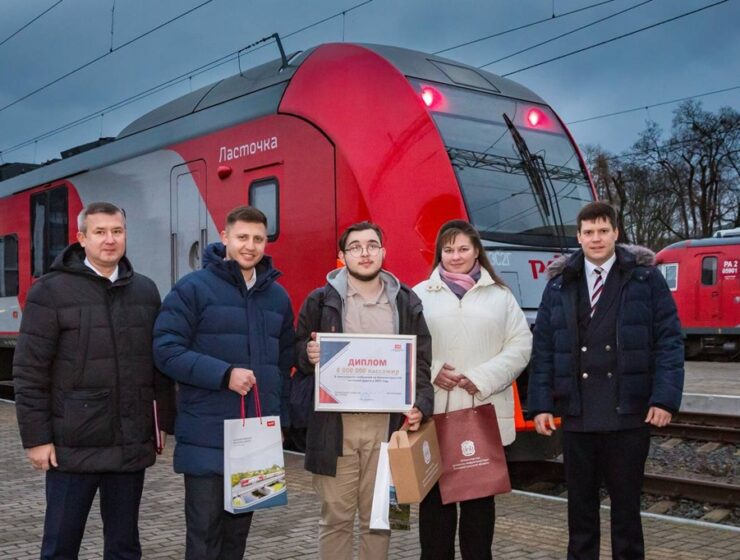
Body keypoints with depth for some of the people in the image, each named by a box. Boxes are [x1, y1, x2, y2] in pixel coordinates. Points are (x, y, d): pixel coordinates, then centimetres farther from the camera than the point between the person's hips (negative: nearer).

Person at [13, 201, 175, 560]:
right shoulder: (51, 291, -5)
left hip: (131, 446, 4)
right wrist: (35, 437, -10)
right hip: (73, 446, -4)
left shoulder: (145, 291, 8)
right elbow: (29, 371, -7)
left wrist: (167, 421, 11)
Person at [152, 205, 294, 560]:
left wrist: (280, 417, 11)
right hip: (207, 435, -5)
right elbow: (166, 350, -12)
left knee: (239, 526, 15)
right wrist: (224, 374, -21)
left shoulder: (278, 296, 11)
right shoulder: (193, 288, -5)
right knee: (204, 528, 1)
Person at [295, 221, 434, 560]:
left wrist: (420, 405, -6)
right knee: (336, 516, 5)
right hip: (335, 424, -1)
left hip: (386, 424, 1)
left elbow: (422, 361, 9)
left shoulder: (407, 302, 9)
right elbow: (297, 350, 7)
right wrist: (309, 354, -16)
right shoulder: (322, 300, 4)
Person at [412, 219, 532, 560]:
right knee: (435, 494, 4)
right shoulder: (421, 295, 7)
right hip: (434, 413, 0)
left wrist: (482, 379, -10)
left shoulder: (500, 295, 8)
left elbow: (520, 345, 2)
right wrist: (430, 373, -15)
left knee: (480, 495, 9)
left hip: (485, 413, 1)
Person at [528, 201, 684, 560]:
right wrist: (541, 404, -2)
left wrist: (665, 399, -12)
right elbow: (543, 349, 5)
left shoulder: (645, 278, 1)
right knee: (580, 503, 11)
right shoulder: (559, 284, 7)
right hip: (577, 415, 2)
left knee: (626, 503, 10)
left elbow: (669, 342, -3)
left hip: (628, 415, -2)